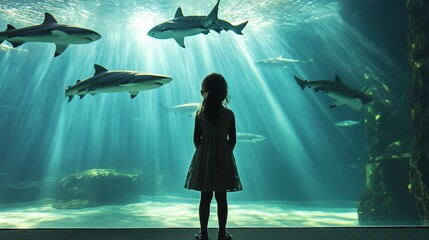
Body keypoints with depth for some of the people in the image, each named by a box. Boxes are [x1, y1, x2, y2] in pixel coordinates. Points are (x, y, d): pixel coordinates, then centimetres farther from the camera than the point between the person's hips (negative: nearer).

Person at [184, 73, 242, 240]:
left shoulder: (200, 114, -5)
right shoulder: (229, 114, -6)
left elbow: (196, 138, -2)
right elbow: (232, 139, -2)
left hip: (204, 157, 0)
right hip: (223, 157, 0)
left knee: (205, 197, 8)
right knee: (221, 197, 8)